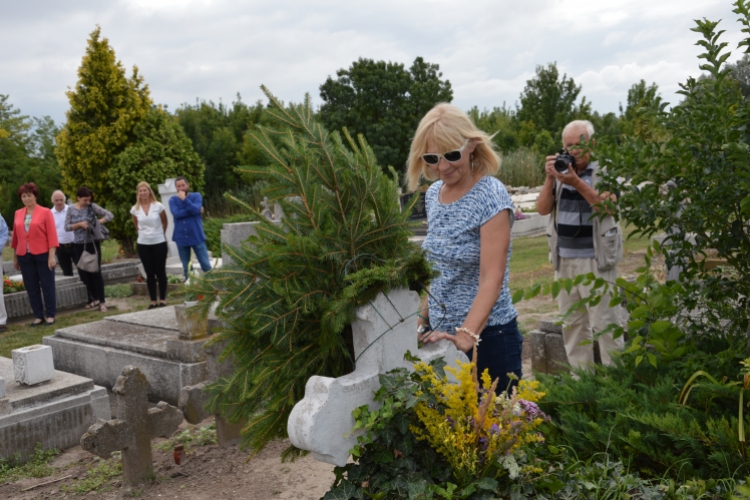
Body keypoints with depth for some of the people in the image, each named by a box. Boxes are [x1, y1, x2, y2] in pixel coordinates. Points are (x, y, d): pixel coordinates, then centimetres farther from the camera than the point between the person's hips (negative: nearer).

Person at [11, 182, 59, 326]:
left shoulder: (45, 212, -2)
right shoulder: (18, 214, 9)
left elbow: (52, 235, -6)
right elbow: (16, 236, 14)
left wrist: (51, 256, -12)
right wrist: (15, 257, 14)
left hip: (42, 255, -4)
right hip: (24, 256, 4)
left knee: (47, 286, 2)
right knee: (31, 287, 7)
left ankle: (50, 315, 11)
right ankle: (38, 316, 16)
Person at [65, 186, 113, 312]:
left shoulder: (92, 207, -5)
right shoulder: (71, 209, 2)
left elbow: (110, 215, -7)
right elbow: (67, 227, -1)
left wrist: (98, 222, -18)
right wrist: (79, 224, -15)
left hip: (93, 244, -3)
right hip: (78, 245, 3)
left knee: (96, 272, -3)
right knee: (84, 273, 9)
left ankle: (102, 301, 1)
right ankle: (95, 299, 22)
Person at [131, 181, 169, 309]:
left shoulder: (158, 206, -8)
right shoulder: (135, 209, -1)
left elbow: (164, 223, 7)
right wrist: (143, 233, 11)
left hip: (159, 243, -2)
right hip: (143, 244, 2)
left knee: (160, 272, 3)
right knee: (149, 273, 7)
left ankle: (163, 300, 11)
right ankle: (153, 301, 12)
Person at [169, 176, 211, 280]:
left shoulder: (196, 196, 2)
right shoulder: (173, 200, 4)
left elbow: (196, 210, -17)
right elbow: (176, 214, -14)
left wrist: (184, 199, -16)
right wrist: (193, 210, -14)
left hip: (197, 237, -2)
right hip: (181, 238, 2)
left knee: (206, 265, -3)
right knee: (186, 267, 10)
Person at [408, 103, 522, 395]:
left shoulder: (491, 196, -16)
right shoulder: (432, 195, 5)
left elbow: (491, 278, -23)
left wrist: (466, 335, -32)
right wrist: (425, 316, 6)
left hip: (486, 334, -6)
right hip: (441, 333, 6)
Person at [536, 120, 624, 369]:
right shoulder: (560, 171, 12)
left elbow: (609, 207, -17)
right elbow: (543, 209, 3)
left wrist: (577, 182, -24)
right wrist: (550, 179, -10)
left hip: (596, 259, -5)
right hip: (563, 260, 5)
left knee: (604, 321, -4)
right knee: (572, 322, 9)